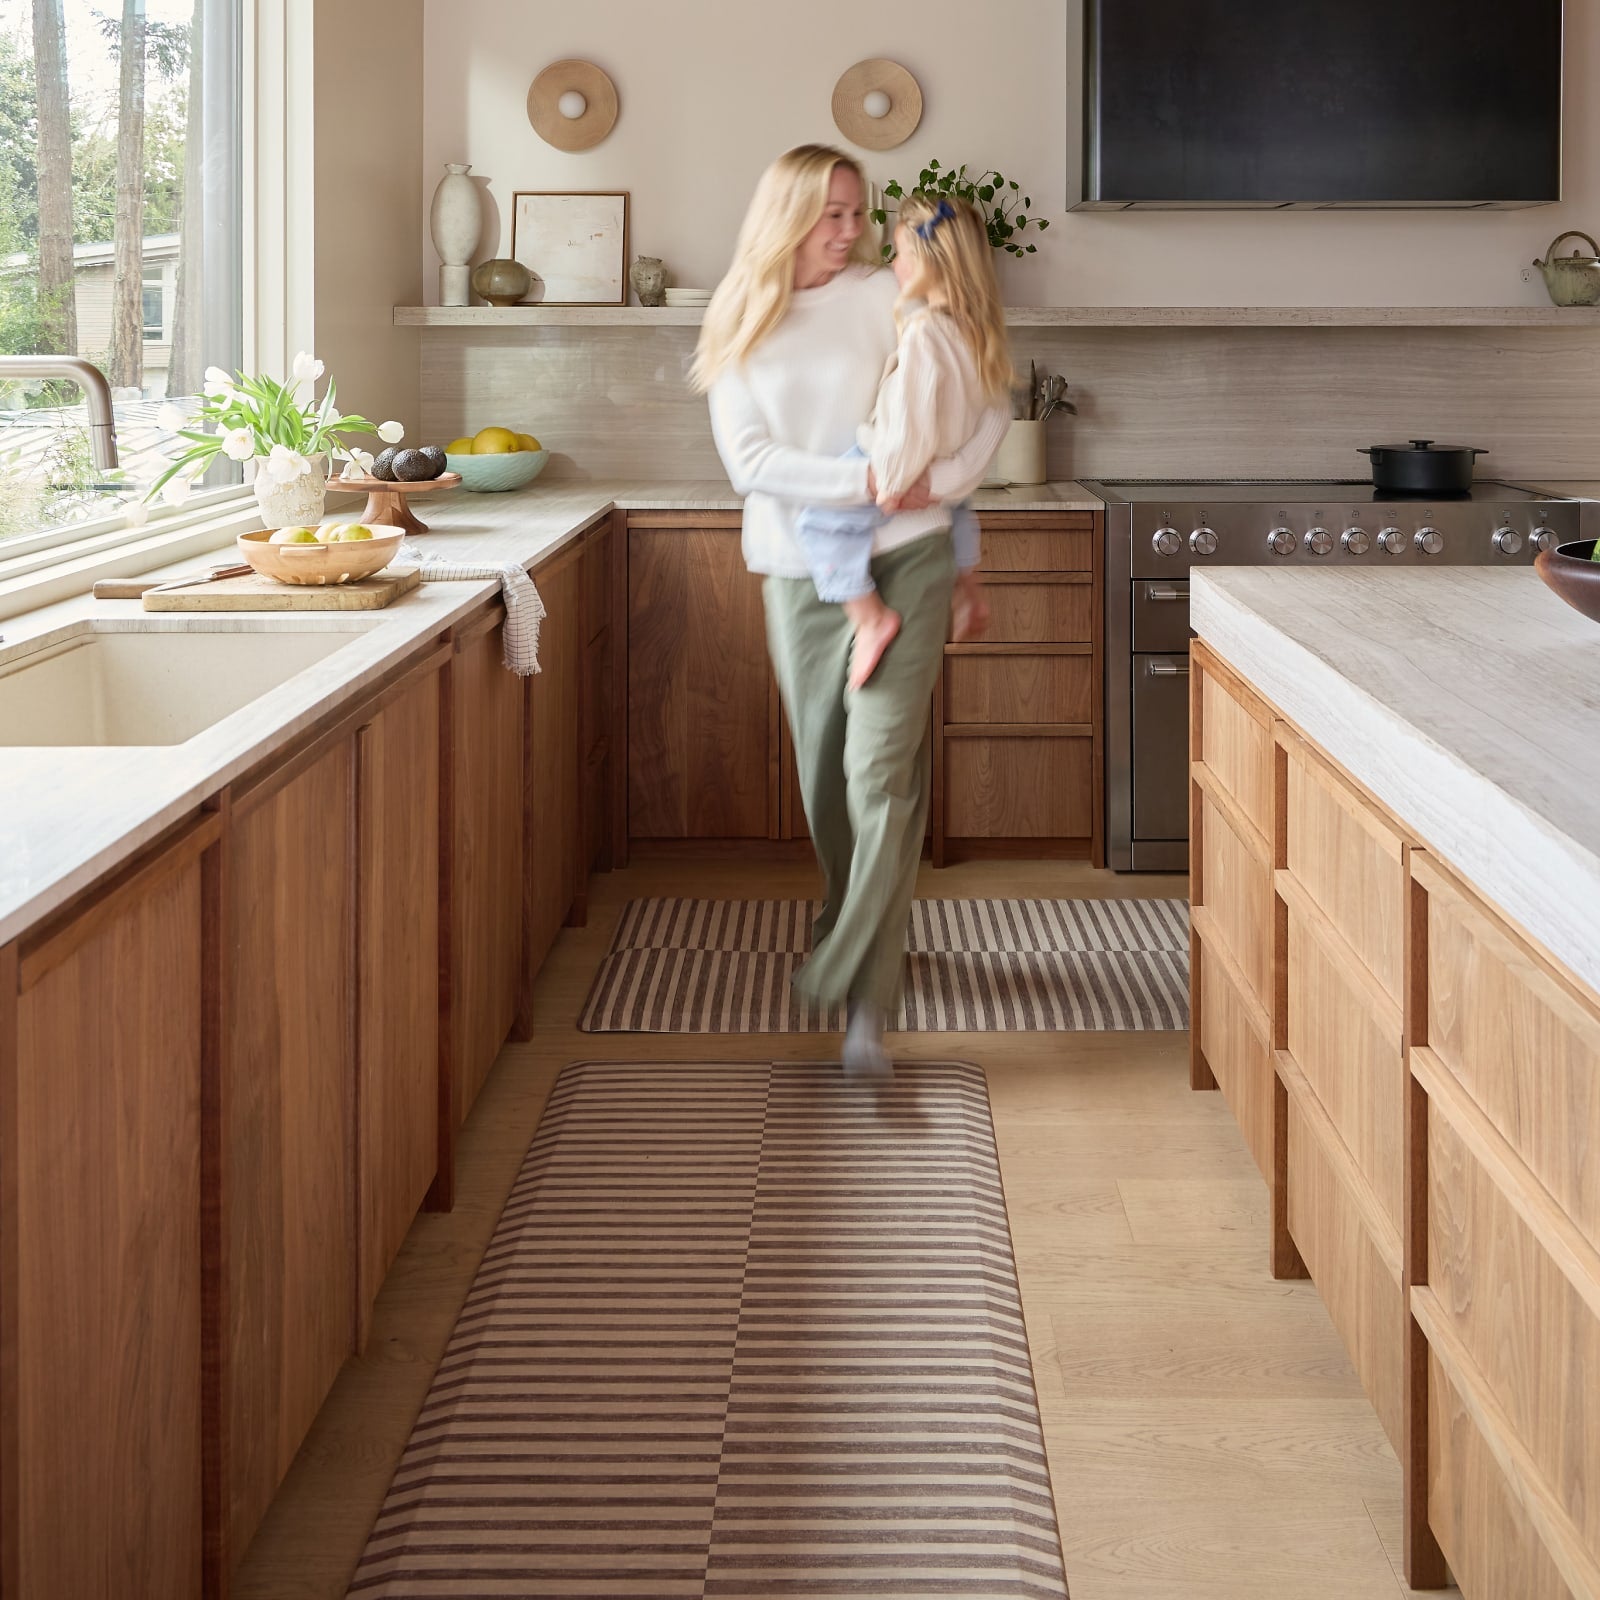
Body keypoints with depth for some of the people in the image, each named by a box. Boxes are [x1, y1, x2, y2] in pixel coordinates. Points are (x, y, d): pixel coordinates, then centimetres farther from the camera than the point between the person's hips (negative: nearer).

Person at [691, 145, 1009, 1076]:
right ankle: (868, 935, 37)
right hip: (800, 572, 3)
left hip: (902, 559, -3)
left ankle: (864, 1004, -14)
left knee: (883, 771, -12)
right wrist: (866, 482, -16)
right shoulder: (740, 328, 6)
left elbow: (988, 404, 1)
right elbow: (749, 459, -7)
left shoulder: (887, 297, 0)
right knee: (825, 775, 12)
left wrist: (945, 482, -15)